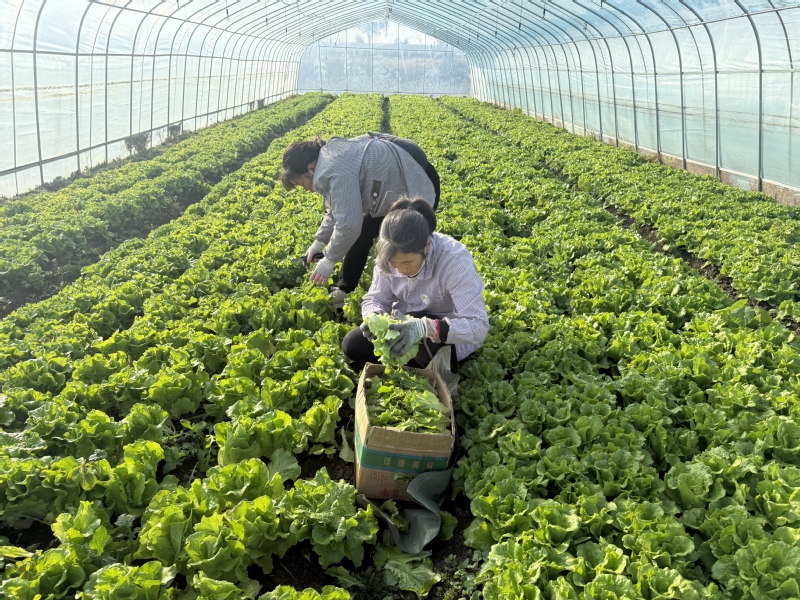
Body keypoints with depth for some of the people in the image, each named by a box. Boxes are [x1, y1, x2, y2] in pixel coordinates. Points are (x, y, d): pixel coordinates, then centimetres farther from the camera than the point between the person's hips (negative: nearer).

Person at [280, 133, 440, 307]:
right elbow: (338, 209, 13)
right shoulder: (331, 158, 1)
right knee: (362, 234, 14)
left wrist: (329, 259, -19)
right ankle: (344, 291, 26)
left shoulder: (338, 172, -31)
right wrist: (319, 241, 11)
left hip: (417, 186, -10)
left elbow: (348, 224, -32)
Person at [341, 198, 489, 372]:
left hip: (446, 337, -4)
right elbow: (375, 298, -6)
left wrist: (426, 328, -49)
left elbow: (479, 326, -35)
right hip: (405, 325, 5)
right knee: (351, 345, -12)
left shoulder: (454, 260, -32)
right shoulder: (389, 254, -17)